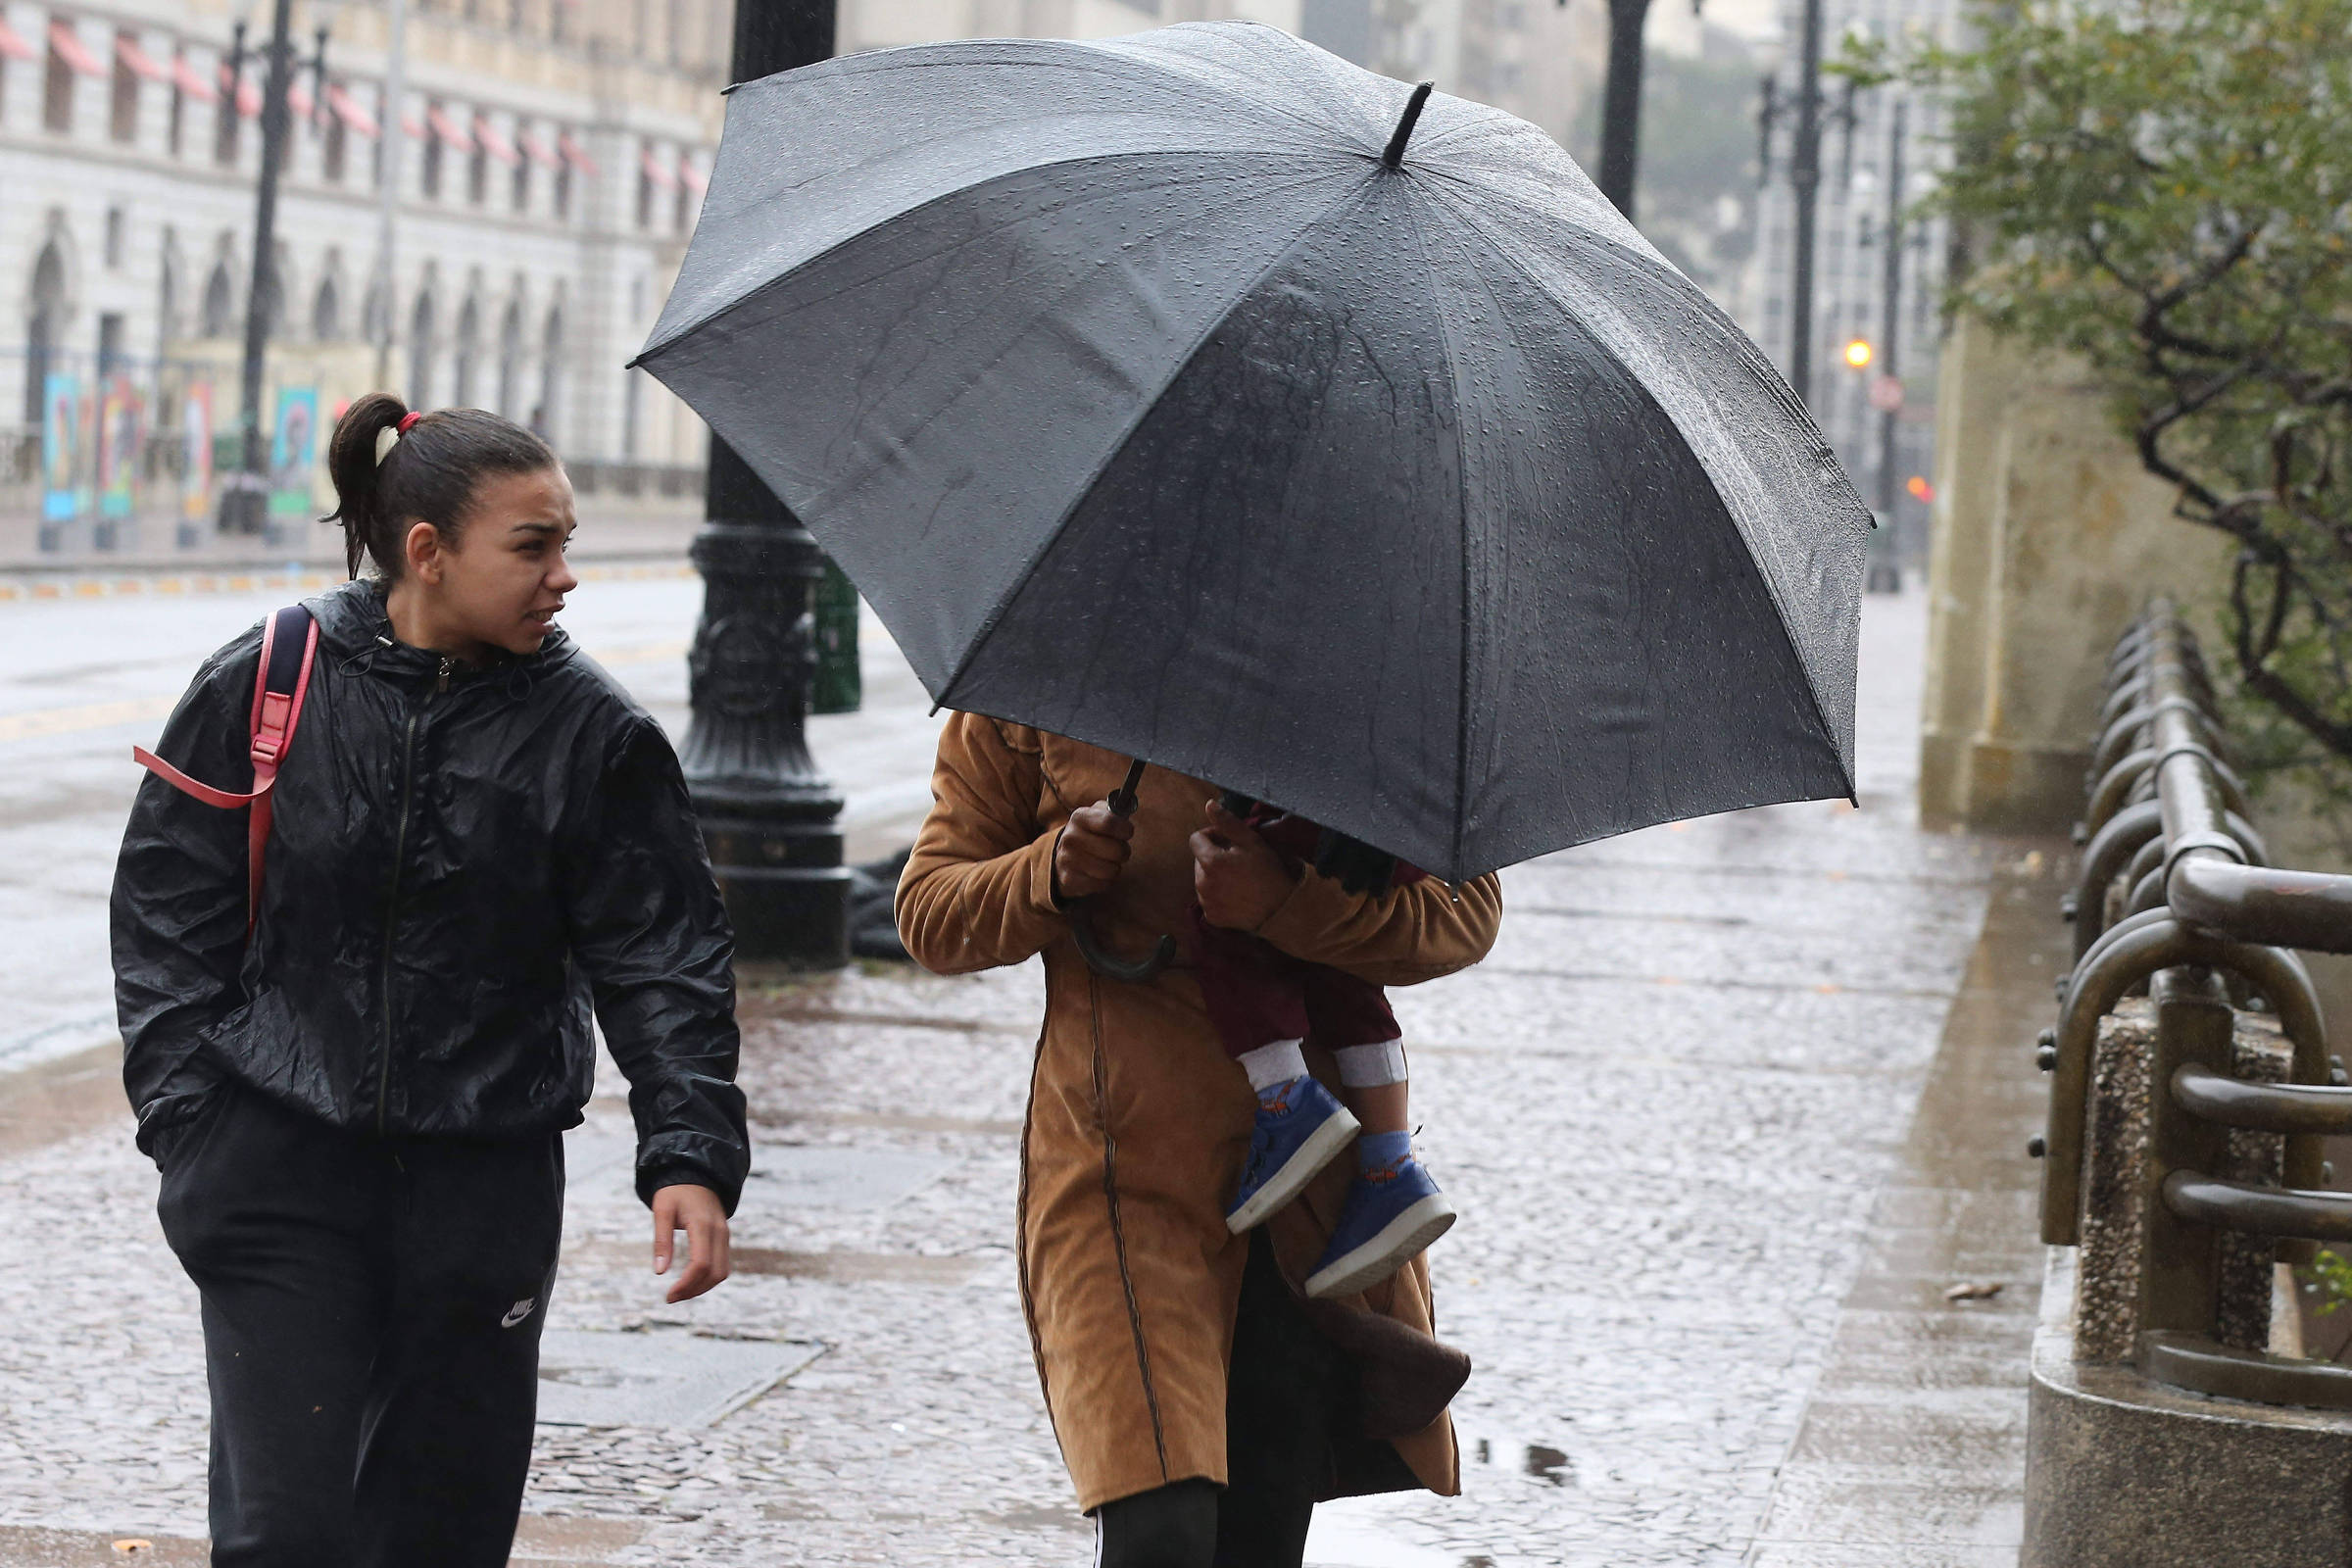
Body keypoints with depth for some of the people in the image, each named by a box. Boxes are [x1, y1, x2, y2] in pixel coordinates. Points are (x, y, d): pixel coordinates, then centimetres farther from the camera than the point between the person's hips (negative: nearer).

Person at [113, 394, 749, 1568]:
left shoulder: (591, 732, -1)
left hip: (483, 1184, 1)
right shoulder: (262, 687, -2)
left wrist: (690, 1153, -13)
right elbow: (165, 916, 4)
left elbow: (663, 960, -1)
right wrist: (188, 1119, -4)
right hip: (280, 1170, -1)